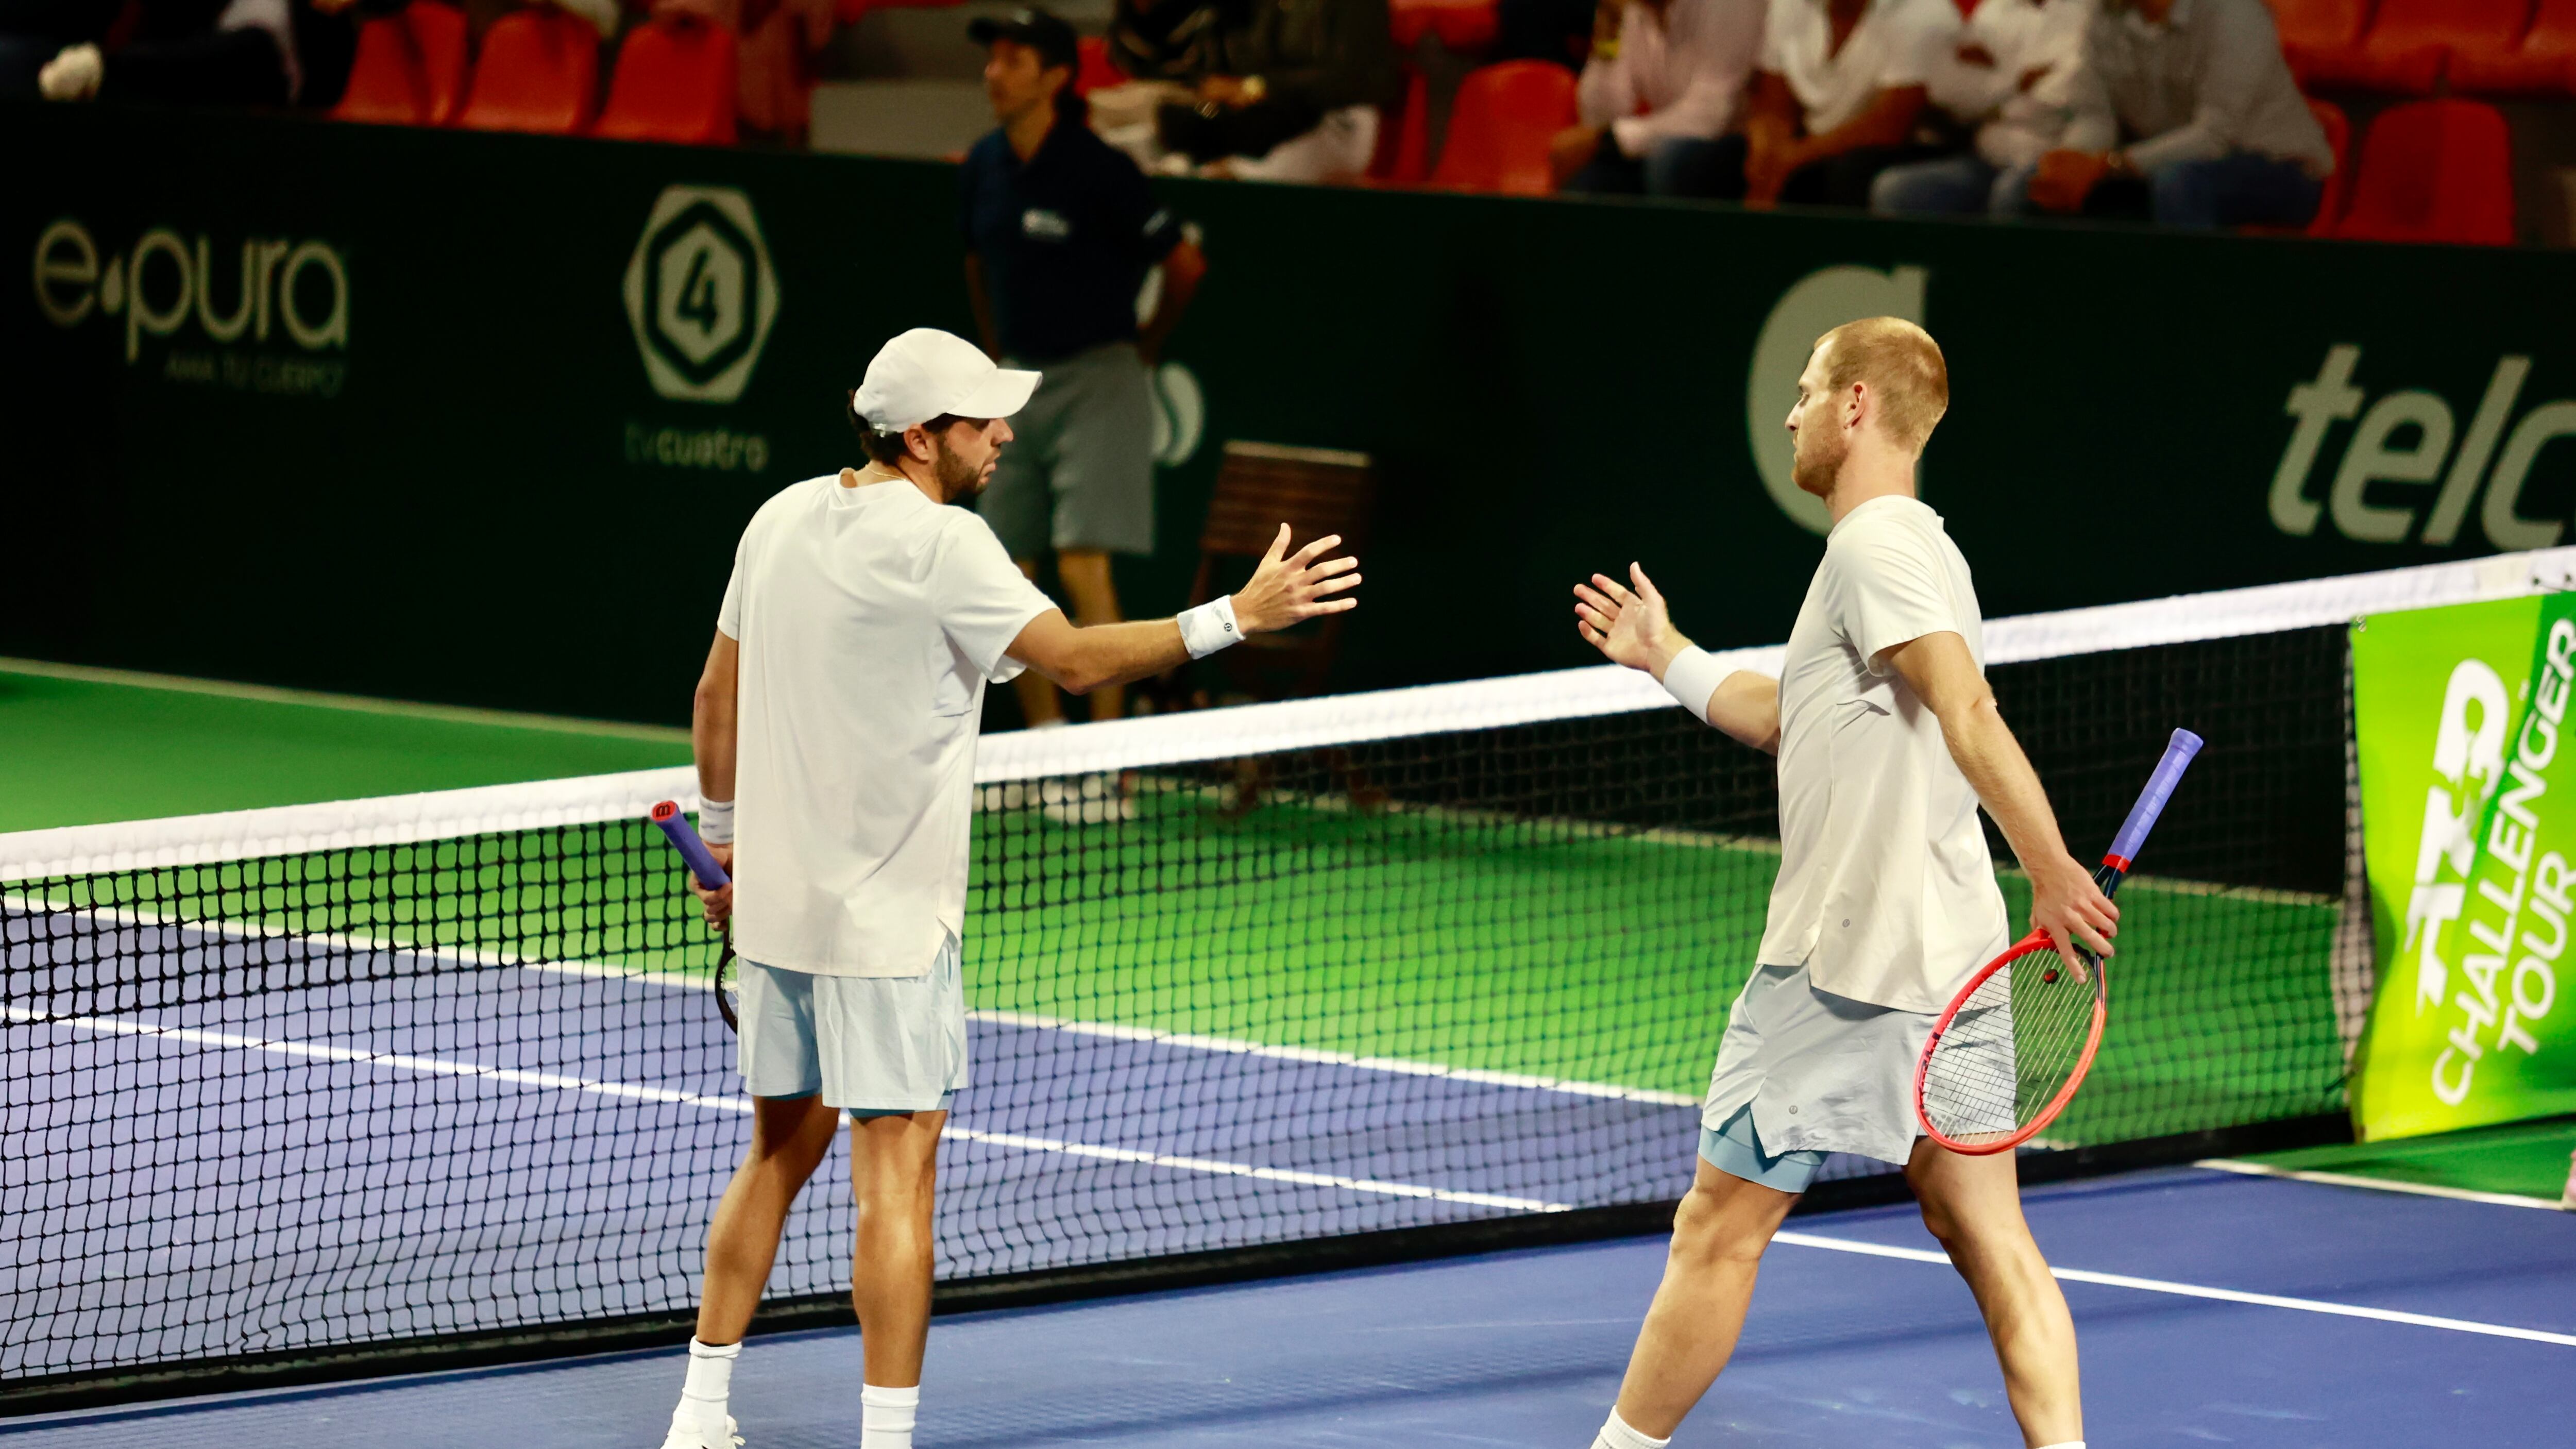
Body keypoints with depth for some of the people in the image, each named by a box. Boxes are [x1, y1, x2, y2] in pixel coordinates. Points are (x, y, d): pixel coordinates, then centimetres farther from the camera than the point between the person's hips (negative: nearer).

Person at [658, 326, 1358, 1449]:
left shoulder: (784, 518, 7)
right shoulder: (940, 545, -16)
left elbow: (718, 695, 15)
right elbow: (1076, 660, -20)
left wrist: (725, 837, 25)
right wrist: (1234, 618, -17)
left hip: (775, 896, 8)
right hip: (887, 913, -8)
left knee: (781, 1154, 18)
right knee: (897, 1170, -5)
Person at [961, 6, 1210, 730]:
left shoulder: (1098, 170, -14)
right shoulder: (983, 168, 5)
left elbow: (1185, 265, -8)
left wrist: (1142, 347, 3)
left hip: (1096, 380, -7)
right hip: (1017, 388, 7)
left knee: (1084, 565, -15)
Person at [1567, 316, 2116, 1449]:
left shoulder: (1876, 544, -13)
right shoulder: (1910, 546, 18)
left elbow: (1968, 713, -26)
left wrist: (2054, 874, -34)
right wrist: (1670, 660, 34)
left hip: (1846, 966, -9)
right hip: (1947, 959, 9)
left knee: (1718, 1228, 3)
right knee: (1989, 1242, 2)